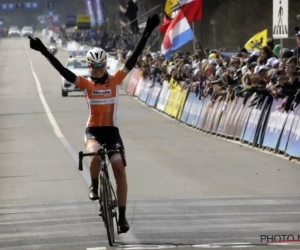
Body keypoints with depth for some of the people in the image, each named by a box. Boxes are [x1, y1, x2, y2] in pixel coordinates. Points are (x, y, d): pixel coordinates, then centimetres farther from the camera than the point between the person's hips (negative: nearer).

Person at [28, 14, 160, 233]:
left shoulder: (115, 80, 1)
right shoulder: (86, 84, 0)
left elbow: (133, 59, -4)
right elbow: (63, 71, -8)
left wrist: (147, 33, -11)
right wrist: (44, 52, -17)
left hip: (112, 131, 1)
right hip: (93, 130, -1)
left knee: (120, 169, -9)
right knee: (96, 154, -34)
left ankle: (122, 216, -1)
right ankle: (94, 186, -4)